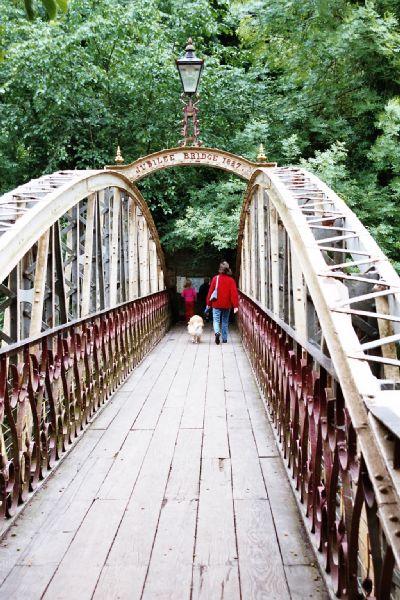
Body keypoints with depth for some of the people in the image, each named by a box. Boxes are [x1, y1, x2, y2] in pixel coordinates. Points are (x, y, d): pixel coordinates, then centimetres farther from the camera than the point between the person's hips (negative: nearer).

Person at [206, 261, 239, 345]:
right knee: (225, 322, 14)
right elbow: (234, 293, -9)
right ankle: (224, 339, 16)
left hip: (216, 304, -1)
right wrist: (235, 306, -9)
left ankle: (217, 332, -25)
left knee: (216, 320, 3)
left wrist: (208, 303, 6)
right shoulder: (231, 280, -5)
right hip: (227, 305, 1)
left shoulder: (216, 278, -6)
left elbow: (211, 291, -2)